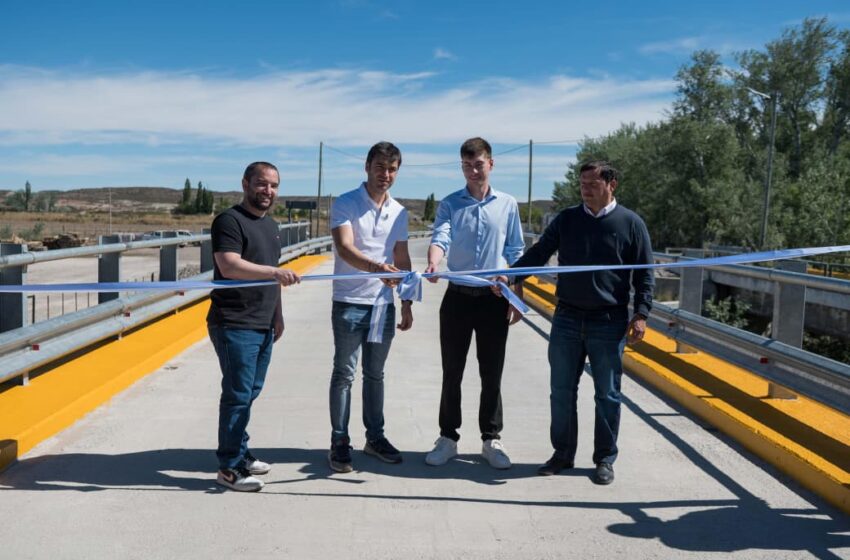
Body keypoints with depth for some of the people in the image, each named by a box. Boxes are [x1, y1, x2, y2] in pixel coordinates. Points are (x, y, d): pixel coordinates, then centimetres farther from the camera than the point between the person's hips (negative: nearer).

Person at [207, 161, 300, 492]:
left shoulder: (270, 225, 19)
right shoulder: (229, 221, -10)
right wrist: (274, 272, -35)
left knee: (250, 393, 15)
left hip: (263, 326, 9)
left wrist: (277, 314, 23)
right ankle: (229, 468, 5)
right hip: (234, 326, -9)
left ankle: (240, 454, 27)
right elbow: (230, 267, -25)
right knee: (238, 394, -5)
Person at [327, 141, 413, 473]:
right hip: (350, 303, -5)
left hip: (384, 304, 5)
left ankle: (375, 437, 25)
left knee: (375, 374, 14)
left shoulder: (399, 212, 10)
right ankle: (340, 442, 12)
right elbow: (345, 249, -22)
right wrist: (376, 267, -40)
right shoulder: (345, 205, -8)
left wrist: (407, 303, 13)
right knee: (344, 374, 2)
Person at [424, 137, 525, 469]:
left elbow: (516, 254, 7)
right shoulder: (450, 204, 2)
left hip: (494, 298, 0)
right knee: (451, 373, 7)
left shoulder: (507, 205, 5)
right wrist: (433, 265, -36)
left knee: (492, 374, 7)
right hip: (458, 297, 0)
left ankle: (491, 440, 20)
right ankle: (448, 438, 19)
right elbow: (440, 238, -14)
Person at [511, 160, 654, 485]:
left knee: (607, 394, 7)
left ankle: (605, 459, 21)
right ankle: (563, 454, 23)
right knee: (561, 391, 8)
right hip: (567, 319, 3)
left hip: (609, 323, -2)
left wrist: (641, 314, -7)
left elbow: (644, 275, 1)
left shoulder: (630, 223, 0)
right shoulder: (567, 219, 6)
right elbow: (538, 253, 5)